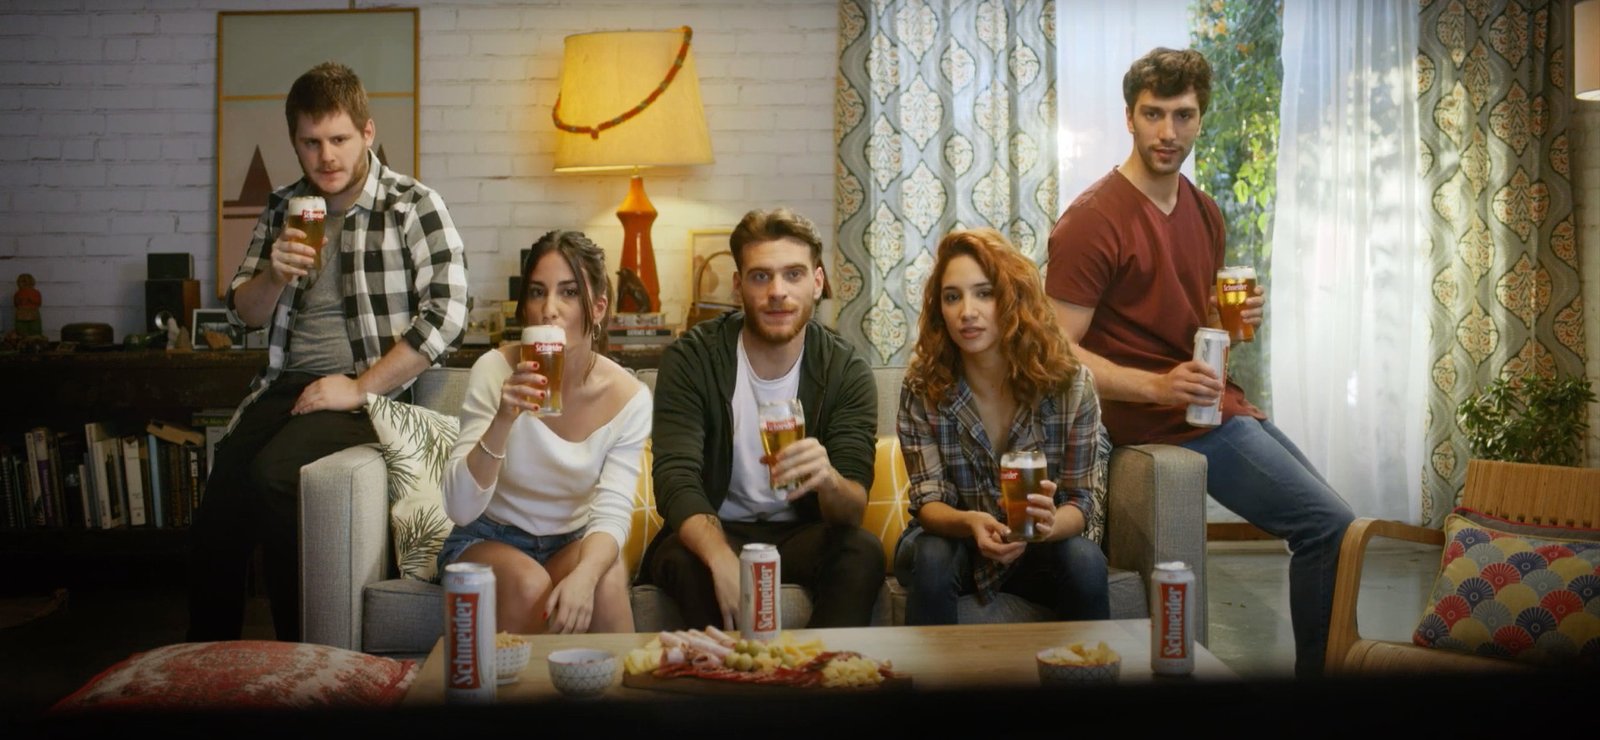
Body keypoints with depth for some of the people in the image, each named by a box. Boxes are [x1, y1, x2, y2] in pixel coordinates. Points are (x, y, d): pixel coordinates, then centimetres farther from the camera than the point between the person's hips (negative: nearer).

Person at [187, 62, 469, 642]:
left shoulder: (413, 207, -4)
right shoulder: (283, 209, 14)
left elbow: (446, 313, -14)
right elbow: (243, 314, 18)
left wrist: (360, 389, -16)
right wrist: (276, 274, -6)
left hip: (373, 390, -5)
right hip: (286, 384, 5)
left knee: (273, 473, -29)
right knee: (218, 507, -20)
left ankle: (301, 659, -12)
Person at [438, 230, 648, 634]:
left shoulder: (628, 397, -11)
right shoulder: (496, 370, -16)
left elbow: (613, 513, -18)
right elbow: (460, 508, -21)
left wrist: (584, 575, -39)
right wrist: (503, 421, -36)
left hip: (571, 542, 1)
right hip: (486, 540, -1)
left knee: (608, 578, -30)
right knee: (529, 584, -32)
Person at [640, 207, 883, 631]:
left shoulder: (847, 372, -8)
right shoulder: (692, 358, -11)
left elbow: (854, 510, -15)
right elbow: (676, 480, -21)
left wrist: (828, 481, -41)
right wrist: (723, 560, -42)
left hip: (800, 533, 1)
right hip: (711, 532, -1)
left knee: (863, 553, -29)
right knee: (683, 561, -33)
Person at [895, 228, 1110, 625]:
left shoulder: (1072, 383, -12)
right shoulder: (922, 388, -12)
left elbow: (1080, 502, -10)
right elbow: (928, 501, -13)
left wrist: (1050, 525, -35)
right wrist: (970, 523, -36)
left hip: (1039, 549, 1)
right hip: (952, 538, -1)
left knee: (1086, 562, -29)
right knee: (931, 560, -32)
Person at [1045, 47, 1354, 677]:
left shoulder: (1204, 213, 12)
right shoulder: (1094, 220, -14)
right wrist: (1158, 385, -27)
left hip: (1221, 405, 9)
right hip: (1164, 417, -9)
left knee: (1326, 518, 12)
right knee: (1328, 524, -14)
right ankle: (1317, 669, 2)